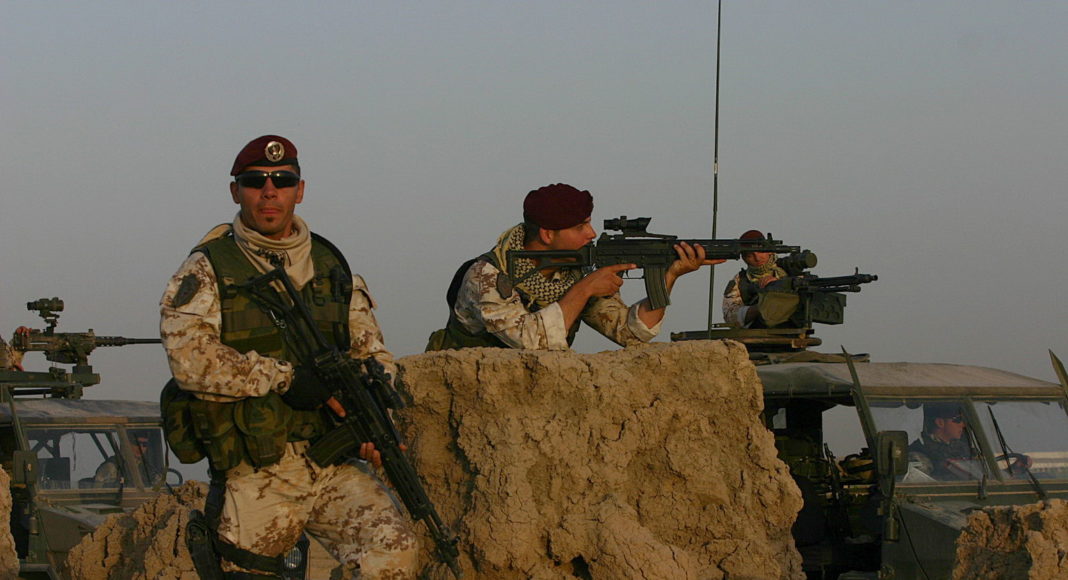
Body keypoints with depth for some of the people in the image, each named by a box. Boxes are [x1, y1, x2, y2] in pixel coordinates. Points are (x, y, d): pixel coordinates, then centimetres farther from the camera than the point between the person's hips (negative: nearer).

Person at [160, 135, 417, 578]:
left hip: (334, 469, 3)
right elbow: (190, 358, -15)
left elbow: (373, 354, 17)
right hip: (255, 479, -3)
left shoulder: (332, 267, 14)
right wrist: (285, 377, -18)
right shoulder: (207, 272, 0)